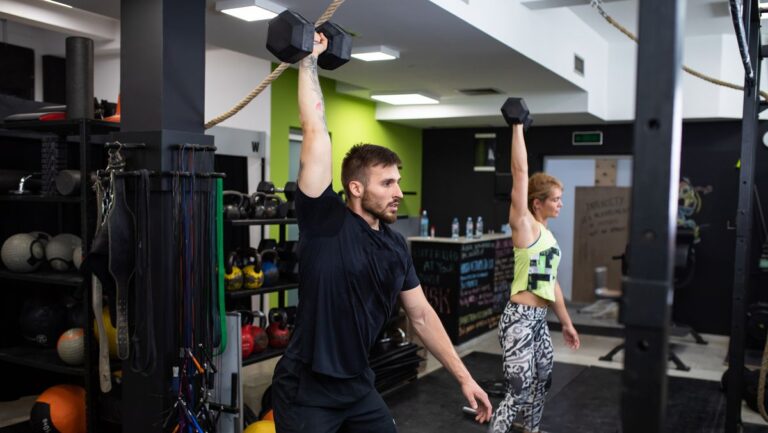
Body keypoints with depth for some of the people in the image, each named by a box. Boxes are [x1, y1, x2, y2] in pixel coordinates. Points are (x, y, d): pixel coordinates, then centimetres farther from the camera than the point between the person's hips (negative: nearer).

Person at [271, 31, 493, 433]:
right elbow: (315, 133, -19)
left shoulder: (396, 246, 2)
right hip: (306, 391, -6)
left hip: (357, 387, 6)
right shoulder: (325, 220, -15)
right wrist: (308, 62, -11)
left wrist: (464, 377, 8)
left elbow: (421, 315, 8)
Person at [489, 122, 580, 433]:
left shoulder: (546, 234, 14)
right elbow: (520, 173, -15)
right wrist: (517, 127, -13)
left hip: (539, 320, 9)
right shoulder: (525, 225, -8)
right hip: (520, 318, -9)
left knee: (542, 381, 22)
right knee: (518, 392, -10)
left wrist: (566, 323, 23)